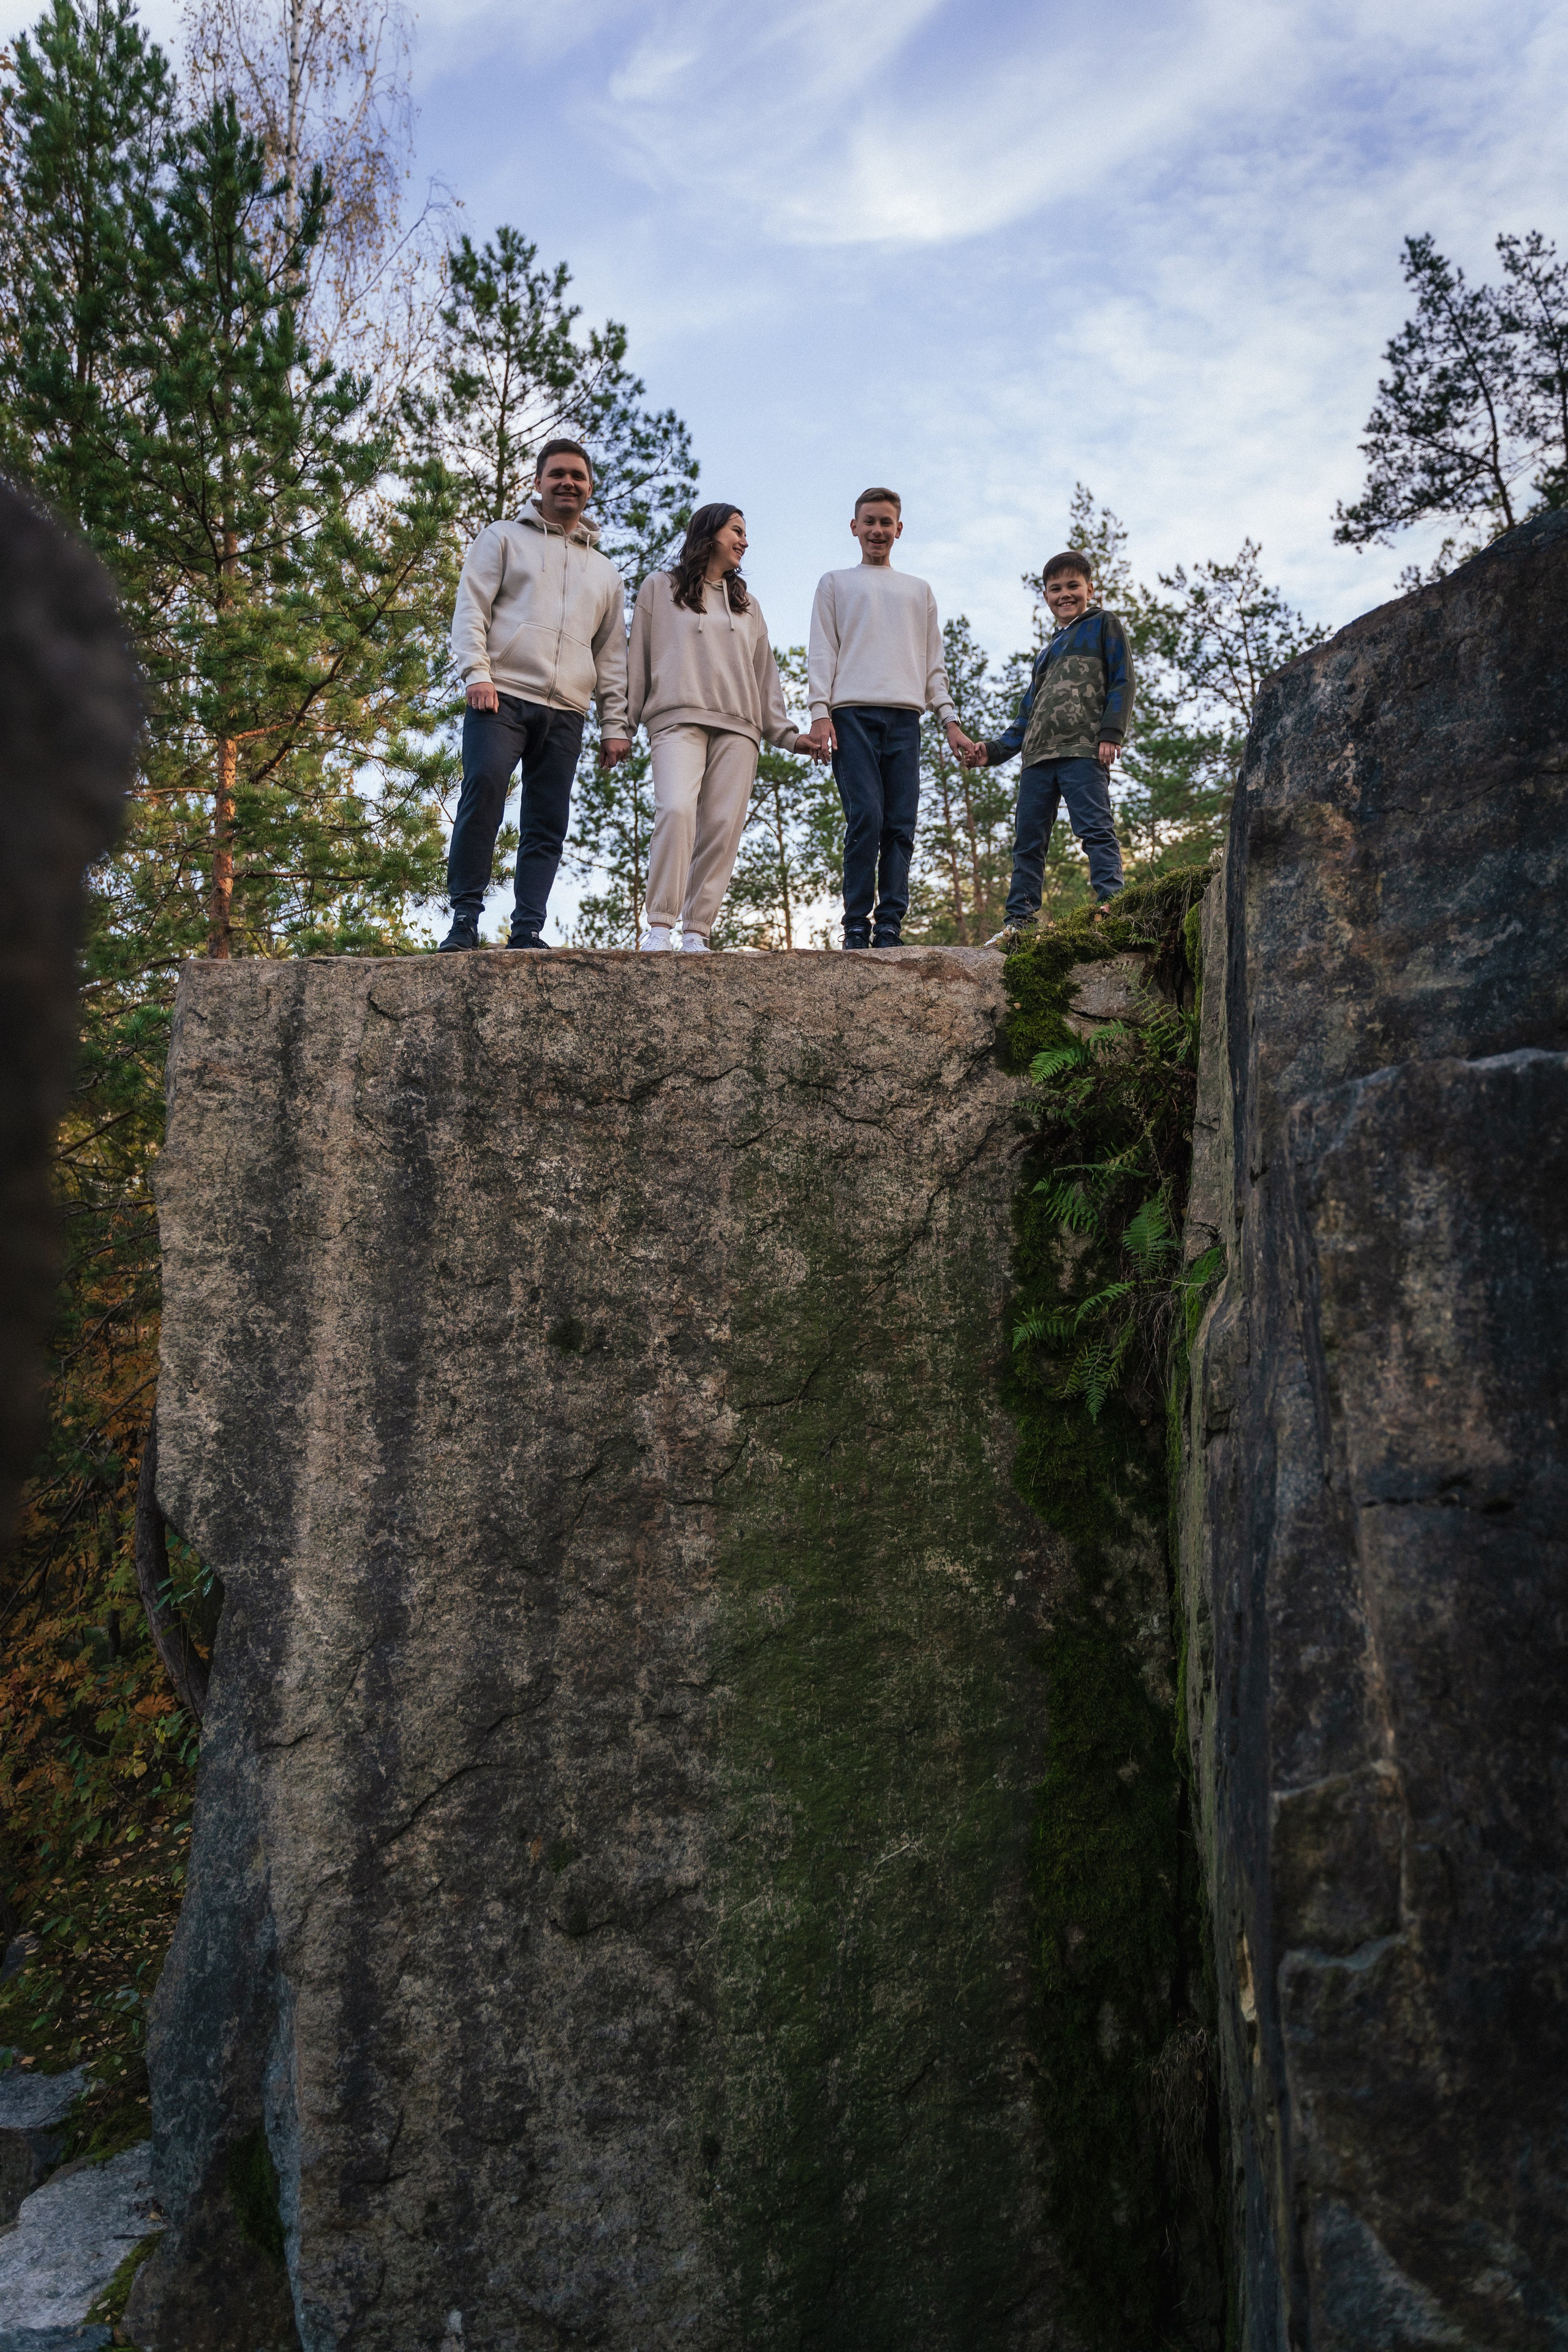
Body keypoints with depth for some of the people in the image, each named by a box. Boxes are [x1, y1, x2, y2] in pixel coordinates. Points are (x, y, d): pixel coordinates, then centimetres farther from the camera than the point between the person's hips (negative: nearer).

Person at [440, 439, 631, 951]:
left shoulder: (605, 572, 25)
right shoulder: (505, 538, 15)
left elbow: (612, 656, 23)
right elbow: (471, 607, 4)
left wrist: (614, 724, 13)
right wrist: (476, 672, -12)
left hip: (565, 712, 4)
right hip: (502, 696, -4)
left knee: (548, 823, -4)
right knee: (484, 789, -22)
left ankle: (528, 929, -4)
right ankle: (465, 919, -19)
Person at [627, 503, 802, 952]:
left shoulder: (747, 604, 28)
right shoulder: (660, 588, 18)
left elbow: (765, 674, 24)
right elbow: (638, 661, 12)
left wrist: (785, 732, 12)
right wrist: (624, 725, 5)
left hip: (737, 727, 4)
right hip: (678, 719, -4)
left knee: (722, 827, -10)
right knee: (676, 810, -26)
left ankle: (696, 932, -9)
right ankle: (660, 927, -26)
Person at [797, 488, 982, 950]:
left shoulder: (919, 591, 26)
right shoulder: (835, 584, 19)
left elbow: (934, 663, 22)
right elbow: (822, 654, 9)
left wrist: (950, 720, 8)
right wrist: (820, 712, -6)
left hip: (905, 718, 3)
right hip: (853, 713, -3)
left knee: (900, 826, -7)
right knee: (866, 819, -16)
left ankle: (889, 929, -9)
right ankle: (857, 929, -14)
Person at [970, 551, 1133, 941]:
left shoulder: (1103, 625, 12)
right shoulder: (1047, 649, 30)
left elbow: (1122, 682, 0)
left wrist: (1111, 733, -14)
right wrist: (995, 751, 19)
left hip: (1083, 749, -7)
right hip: (1038, 755, 7)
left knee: (1095, 828, -17)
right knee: (1028, 840, 3)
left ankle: (1111, 905, -23)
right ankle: (1019, 920, 6)